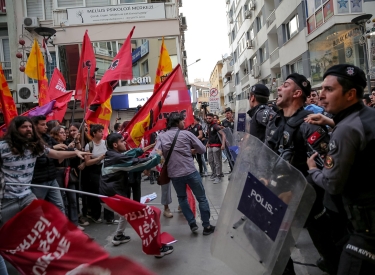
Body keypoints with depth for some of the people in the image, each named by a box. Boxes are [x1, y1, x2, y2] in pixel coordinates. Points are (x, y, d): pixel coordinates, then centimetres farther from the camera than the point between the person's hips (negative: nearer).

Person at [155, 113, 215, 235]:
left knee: (182, 198, 24)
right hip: (190, 171, -3)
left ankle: (192, 224, 22)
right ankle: (207, 226, 18)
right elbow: (202, 149, 2)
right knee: (201, 198, 12)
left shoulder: (161, 136, 3)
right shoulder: (186, 134, -2)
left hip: (174, 174, 3)